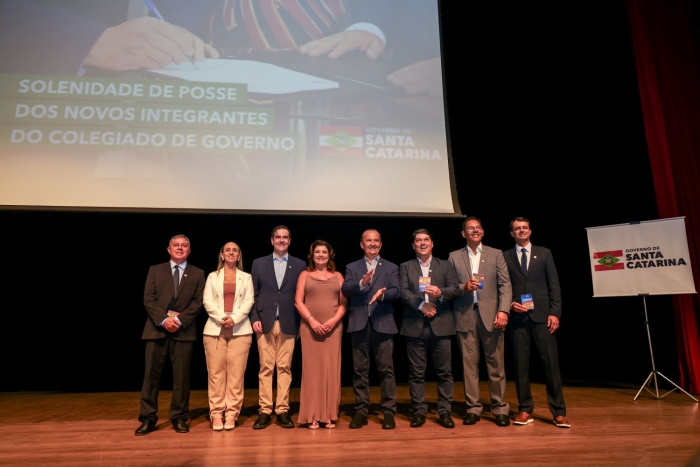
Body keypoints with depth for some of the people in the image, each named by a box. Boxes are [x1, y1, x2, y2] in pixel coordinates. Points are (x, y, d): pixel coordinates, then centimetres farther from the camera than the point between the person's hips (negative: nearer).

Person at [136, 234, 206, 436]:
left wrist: (179, 320, -13)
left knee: (182, 376, 3)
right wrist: (163, 320, -13)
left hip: (184, 330, 0)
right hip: (157, 329, 1)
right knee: (151, 374, 2)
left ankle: (179, 418, 14)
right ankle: (148, 418, 13)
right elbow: (148, 299, 1)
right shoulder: (155, 270, 11)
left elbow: (198, 302, 0)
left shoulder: (197, 274, 9)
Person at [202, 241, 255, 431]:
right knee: (216, 372, -1)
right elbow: (207, 301, 2)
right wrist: (221, 317, -14)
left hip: (240, 329, 0)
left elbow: (249, 302, 2)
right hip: (215, 329, 0)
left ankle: (231, 413, 4)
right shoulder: (212, 277, 14)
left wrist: (234, 318, -14)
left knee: (236, 373, -2)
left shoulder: (246, 277, 13)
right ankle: (216, 413, 6)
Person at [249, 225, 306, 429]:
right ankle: (264, 411, 13)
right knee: (265, 368, 4)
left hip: (288, 324, 0)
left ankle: (282, 410, 13)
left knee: (285, 368, 4)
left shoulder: (299, 265, 6)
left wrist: (300, 323, -2)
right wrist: (254, 318, -4)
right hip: (265, 322, 0)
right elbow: (253, 294, 6)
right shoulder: (259, 263, 8)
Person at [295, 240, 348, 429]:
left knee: (331, 369, 2)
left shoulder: (337, 276, 12)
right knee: (312, 369, 0)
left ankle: (329, 415, 9)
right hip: (310, 327, -1)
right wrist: (311, 320, -12)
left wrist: (334, 320, -10)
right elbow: (298, 301, 1)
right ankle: (312, 416, 6)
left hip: (333, 327, 1)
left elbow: (344, 302, 6)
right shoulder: (305, 275, 9)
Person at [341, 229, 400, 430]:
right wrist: (361, 283, -22)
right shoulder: (352, 267, 11)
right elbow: (345, 289, -4)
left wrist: (383, 293, -25)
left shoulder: (391, 267, 9)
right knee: (359, 369, 7)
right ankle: (361, 411, 17)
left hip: (383, 323, -1)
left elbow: (395, 291, -4)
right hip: (359, 323, 1)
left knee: (386, 368, 3)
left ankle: (388, 411, 12)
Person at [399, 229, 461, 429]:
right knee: (416, 372, 5)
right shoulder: (405, 267, 10)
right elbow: (403, 292, -3)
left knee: (444, 371, 5)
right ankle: (419, 412, 15)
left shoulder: (445, 266, 11)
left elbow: (455, 290, 0)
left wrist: (440, 292, -20)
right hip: (415, 326, 0)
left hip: (441, 325, 0)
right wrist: (421, 305, -16)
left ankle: (445, 412, 16)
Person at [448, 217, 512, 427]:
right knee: (469, 363, 5)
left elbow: (505, 285, 1)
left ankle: (500, 408, 16)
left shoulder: (496, 254, 9)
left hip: (491, 314, 0)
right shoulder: (454, 256, 9)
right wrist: (463, 287, -13)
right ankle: (473, 407, 14)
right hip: (465, 316, 1)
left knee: (496, 363, 4)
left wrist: (503, 310, -10)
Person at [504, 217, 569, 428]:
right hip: (518, 317, 0)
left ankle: (559, 412, 11)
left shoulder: (544, 253, 9)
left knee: (551, 363, 0)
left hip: (542, 316, 0)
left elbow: (554, 285, 5)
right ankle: (525, 410, 15)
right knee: (521, 365, 4)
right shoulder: (505, 257, 8)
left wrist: (555, 313, -4)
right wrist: (510, 304, -10)